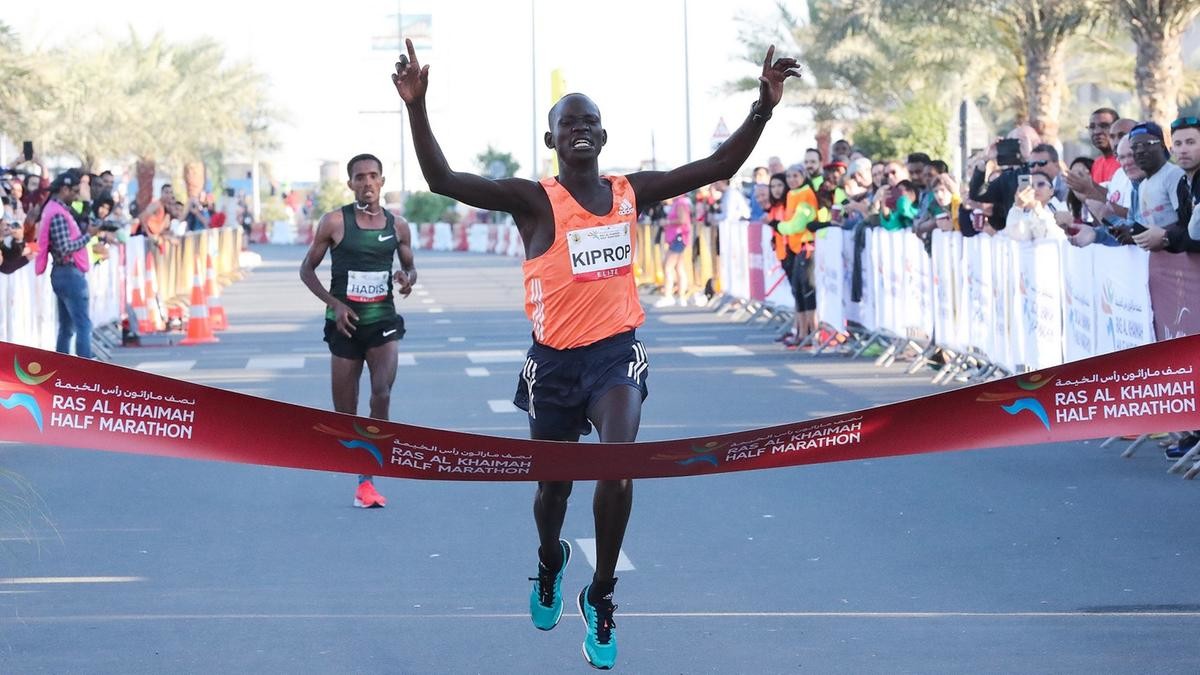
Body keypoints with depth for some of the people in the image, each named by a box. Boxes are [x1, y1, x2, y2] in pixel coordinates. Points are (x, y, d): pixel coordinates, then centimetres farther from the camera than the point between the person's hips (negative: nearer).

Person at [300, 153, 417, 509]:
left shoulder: (397, 226, 5)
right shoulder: (335, 222, -3)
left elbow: (410, 266, 20)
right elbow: (307, 269, 3)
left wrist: (408, 277, -5)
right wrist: (334, 303, -10)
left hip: (383, 322, 1)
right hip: (346, 324, -1)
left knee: (382, 394, -20)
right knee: (345, 413, 3)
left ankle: (367, 480, -12)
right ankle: (363, 476, 26)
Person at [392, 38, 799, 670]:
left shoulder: (630, 191, 3)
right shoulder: (533, 199, -9)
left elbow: (719, 165, 6)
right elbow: (443, 180, -20)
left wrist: (764, 105, -4)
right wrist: (417, 107, -33)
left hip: (617, 351, 1)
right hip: (555, 358, -1)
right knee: (554, 482, 14)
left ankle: (600, 595, -7)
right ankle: (550, 560, 51)